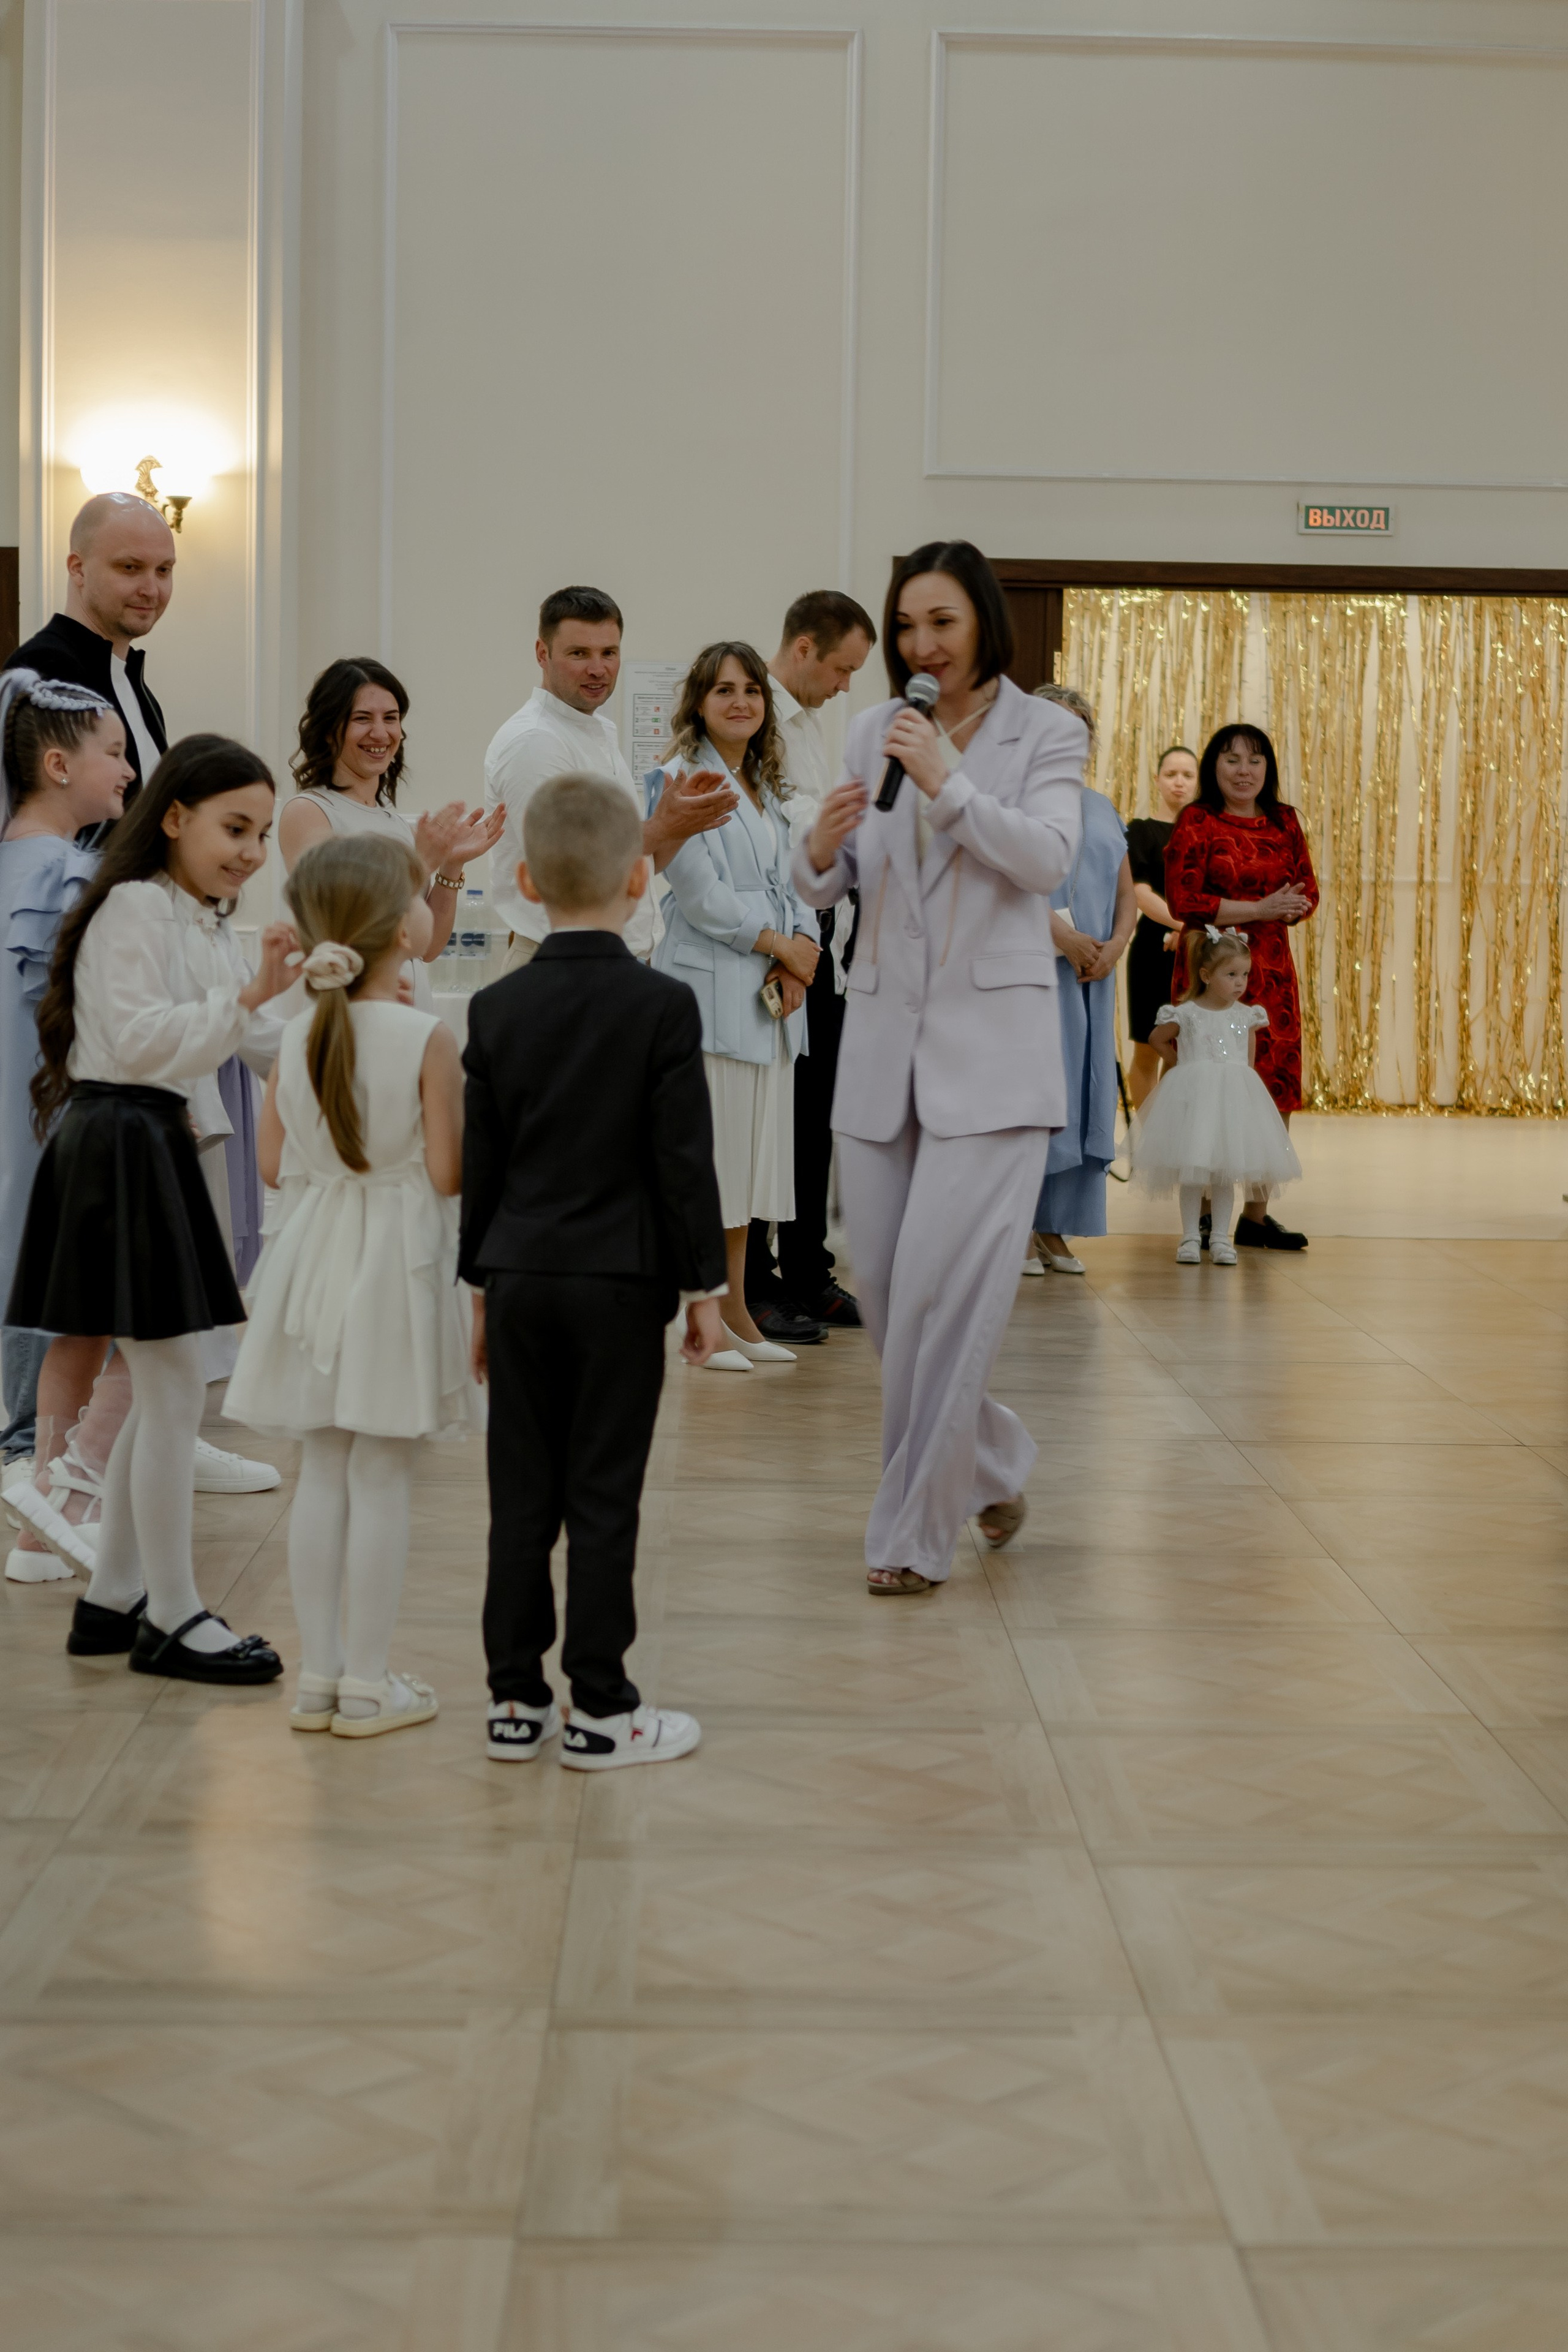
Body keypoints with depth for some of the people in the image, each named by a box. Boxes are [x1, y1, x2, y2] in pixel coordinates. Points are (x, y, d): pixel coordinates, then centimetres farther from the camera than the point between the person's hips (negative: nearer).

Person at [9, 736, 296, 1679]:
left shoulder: (203, 921, 18)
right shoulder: (136, 907, -12)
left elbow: (257, 1045, 18)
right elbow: (140, 1040, -22)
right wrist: (248, 998, -28)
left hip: (157, 1148, 10)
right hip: (123, 1149, -10)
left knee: (163, 1391, 14)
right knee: (176, 1389, -6)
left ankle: (113, 1601, 22)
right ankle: (172, 1618, 2)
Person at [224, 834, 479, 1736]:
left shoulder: (298, 1036, 1)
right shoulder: (429, 1038, -15)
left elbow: (275, 1163, 6)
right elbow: (447, 1174, -15)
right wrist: (463, 1108, 2)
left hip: (315, 1254, 5)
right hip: (396, 1262, -5)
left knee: (323, 1471, 12)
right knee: (381, 1478, 2)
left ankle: (321, 1675, 18)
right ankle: (367, 1684, 8)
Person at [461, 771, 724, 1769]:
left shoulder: (497, 1008, 3)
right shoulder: (663, 1005, -9)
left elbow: (479, 1160, 7)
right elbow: (685, 1157, -9)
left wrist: (483, 1283, 14)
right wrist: (704, 1283, -1)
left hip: (520, 1275, 4)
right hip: (621, 1279, -3)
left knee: (521, 1493, 8)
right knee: (605, 1496, 1)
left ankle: (517, 1699, 14)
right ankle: (601, 1707, 7)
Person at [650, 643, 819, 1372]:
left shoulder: (768, 789, 18)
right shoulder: (680, 780, -7)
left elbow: (793, 883, 14)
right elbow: (702, 895, -13)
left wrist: (801, 952, -5)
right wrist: (782, 947, -8)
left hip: (772, 994, 8)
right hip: (708, 989, -8)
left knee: (751, 1154, 10)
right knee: (704, 1154, -5)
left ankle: (736, 1313, 18)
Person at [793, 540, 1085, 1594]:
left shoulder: (1046, 733, 0)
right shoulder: (877, 733, 10)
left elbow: (1048, 856, -15)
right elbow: (830, 890, 10)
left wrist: (947, 781, -23)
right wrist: (823, 853, -13)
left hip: (991, 1040, -5)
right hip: (885, 1033, 5)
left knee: (943, 1282, -10)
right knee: (883, 1280, 8)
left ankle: (914, 1531, 0)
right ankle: (993, 1459, 32)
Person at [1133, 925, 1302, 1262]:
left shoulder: (1246, 1017, 4)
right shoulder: (1186, 1014, -4)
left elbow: (1249, 1060, 14)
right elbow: (1157, 1040, 12)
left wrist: (1235, 1081, 7)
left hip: (1233, 1098, 2)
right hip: (1193, 1097, -2)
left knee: (1226, 1171, 4)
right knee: (1191, 1170, -1)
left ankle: (1221, 1237, 11)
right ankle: (1190, 1237, 5)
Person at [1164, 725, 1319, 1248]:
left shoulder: (1283, 822, 13)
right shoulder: (1197, 823, -4)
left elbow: (1308, 892, 16)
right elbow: (1183, 900, -12)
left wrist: (1293, 906, -8)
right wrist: (1260, 909, -14)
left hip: (1272, 969, 6)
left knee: (1276, 1087, 3)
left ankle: (1256, 1215, 14)